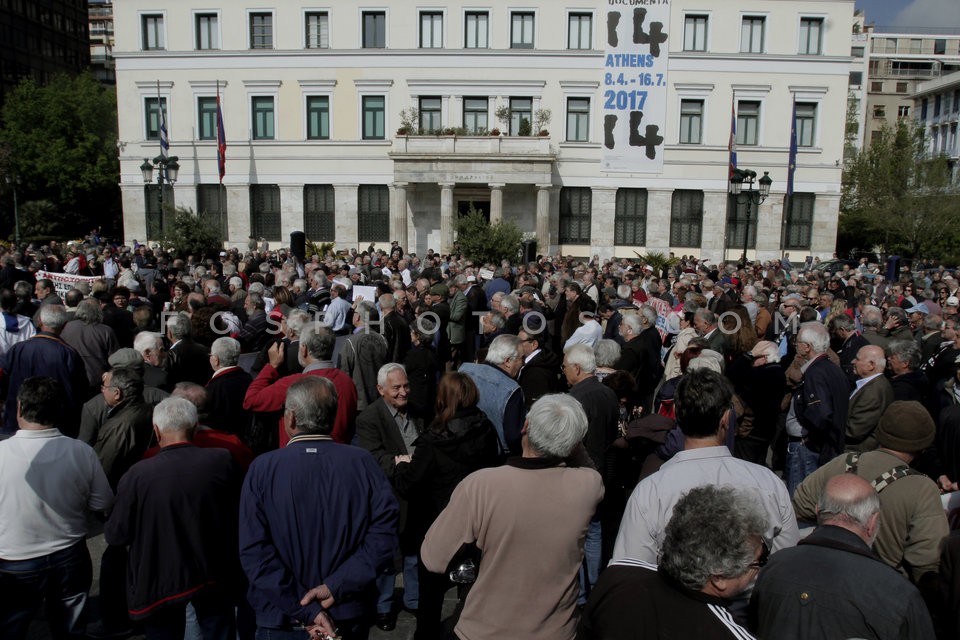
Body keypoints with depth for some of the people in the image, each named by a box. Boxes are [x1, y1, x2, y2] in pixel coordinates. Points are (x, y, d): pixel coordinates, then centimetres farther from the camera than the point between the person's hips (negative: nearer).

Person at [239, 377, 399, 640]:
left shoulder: (263, 469, -12)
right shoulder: (363, 462, -9)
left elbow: (254, 550, -17)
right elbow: (384, 532, -15)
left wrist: (305, 611, -15)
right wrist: (337, 586, -14)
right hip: (349, 617, 2)